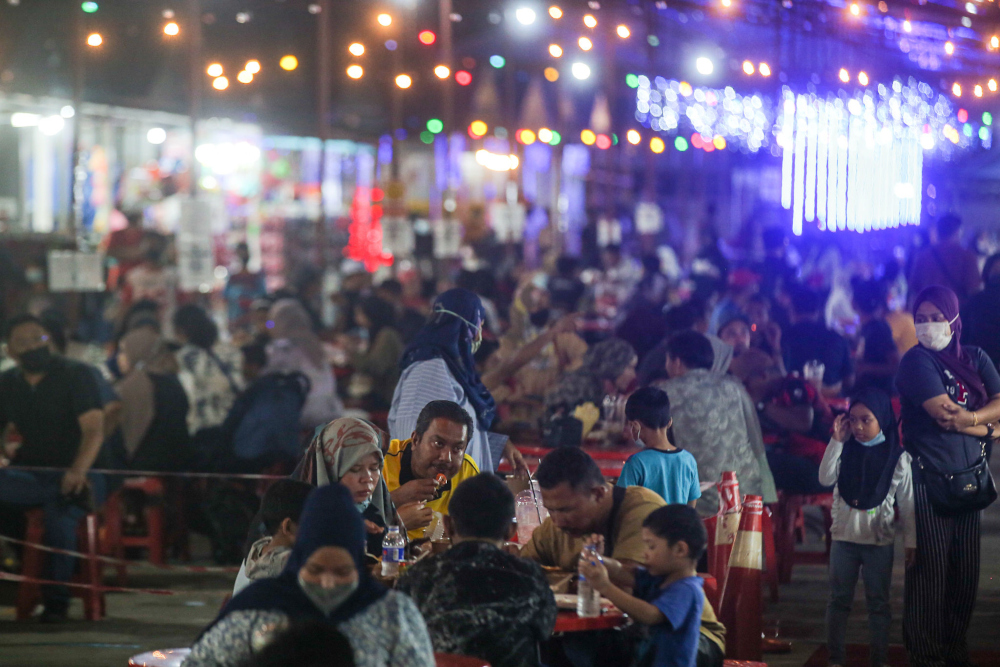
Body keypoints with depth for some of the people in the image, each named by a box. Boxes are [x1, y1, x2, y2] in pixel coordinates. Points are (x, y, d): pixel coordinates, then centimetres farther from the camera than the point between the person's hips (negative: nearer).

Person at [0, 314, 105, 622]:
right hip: (30, 477, 4)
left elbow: (94, 429, -14)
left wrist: (78, 472, -32)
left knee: (60, 514, -38)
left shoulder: (75, 375, -4)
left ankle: (56, 600, -25)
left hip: (73, 477, -4)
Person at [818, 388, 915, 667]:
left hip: (880, 541, -2)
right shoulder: (846, 451, 1)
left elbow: (907, 503, -3)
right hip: (844, 537, 2)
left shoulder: (897, 457, -5)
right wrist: (836, 441, -14)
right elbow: (825, 478, -13)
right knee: (839, 599, 8)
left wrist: (911, 542, -4)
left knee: (878, 602, 7)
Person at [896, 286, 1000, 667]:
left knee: (966, 571, 8)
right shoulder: (917, 361, -5)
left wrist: (968, 417, -16)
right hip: (930, 478, -5)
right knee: (930, 570, -4)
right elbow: (943, 414, -15)